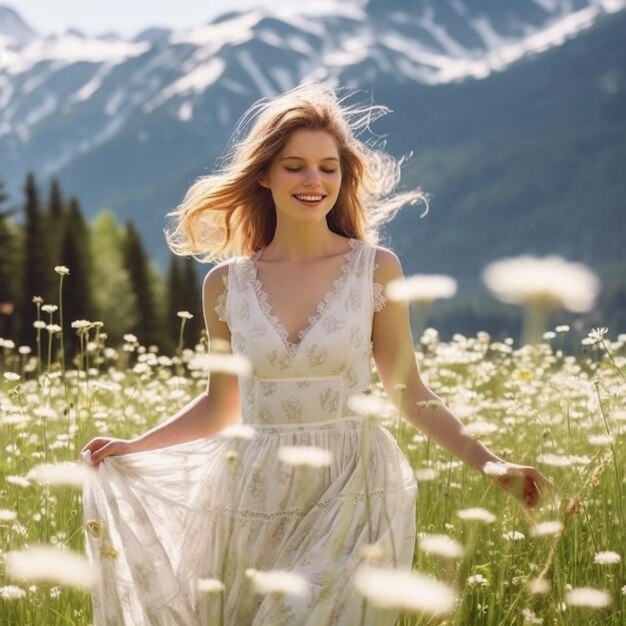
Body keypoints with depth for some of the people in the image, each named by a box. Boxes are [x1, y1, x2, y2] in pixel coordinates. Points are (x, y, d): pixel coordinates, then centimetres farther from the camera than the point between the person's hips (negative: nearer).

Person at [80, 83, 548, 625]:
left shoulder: (376, 269, -4)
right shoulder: (227, 283, 1)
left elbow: (408, 391, 2)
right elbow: (220, 404, 11)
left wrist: (488, 463, -6)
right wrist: (133, 448, 1)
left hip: (353, 494, -2)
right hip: (255, 499, 2)